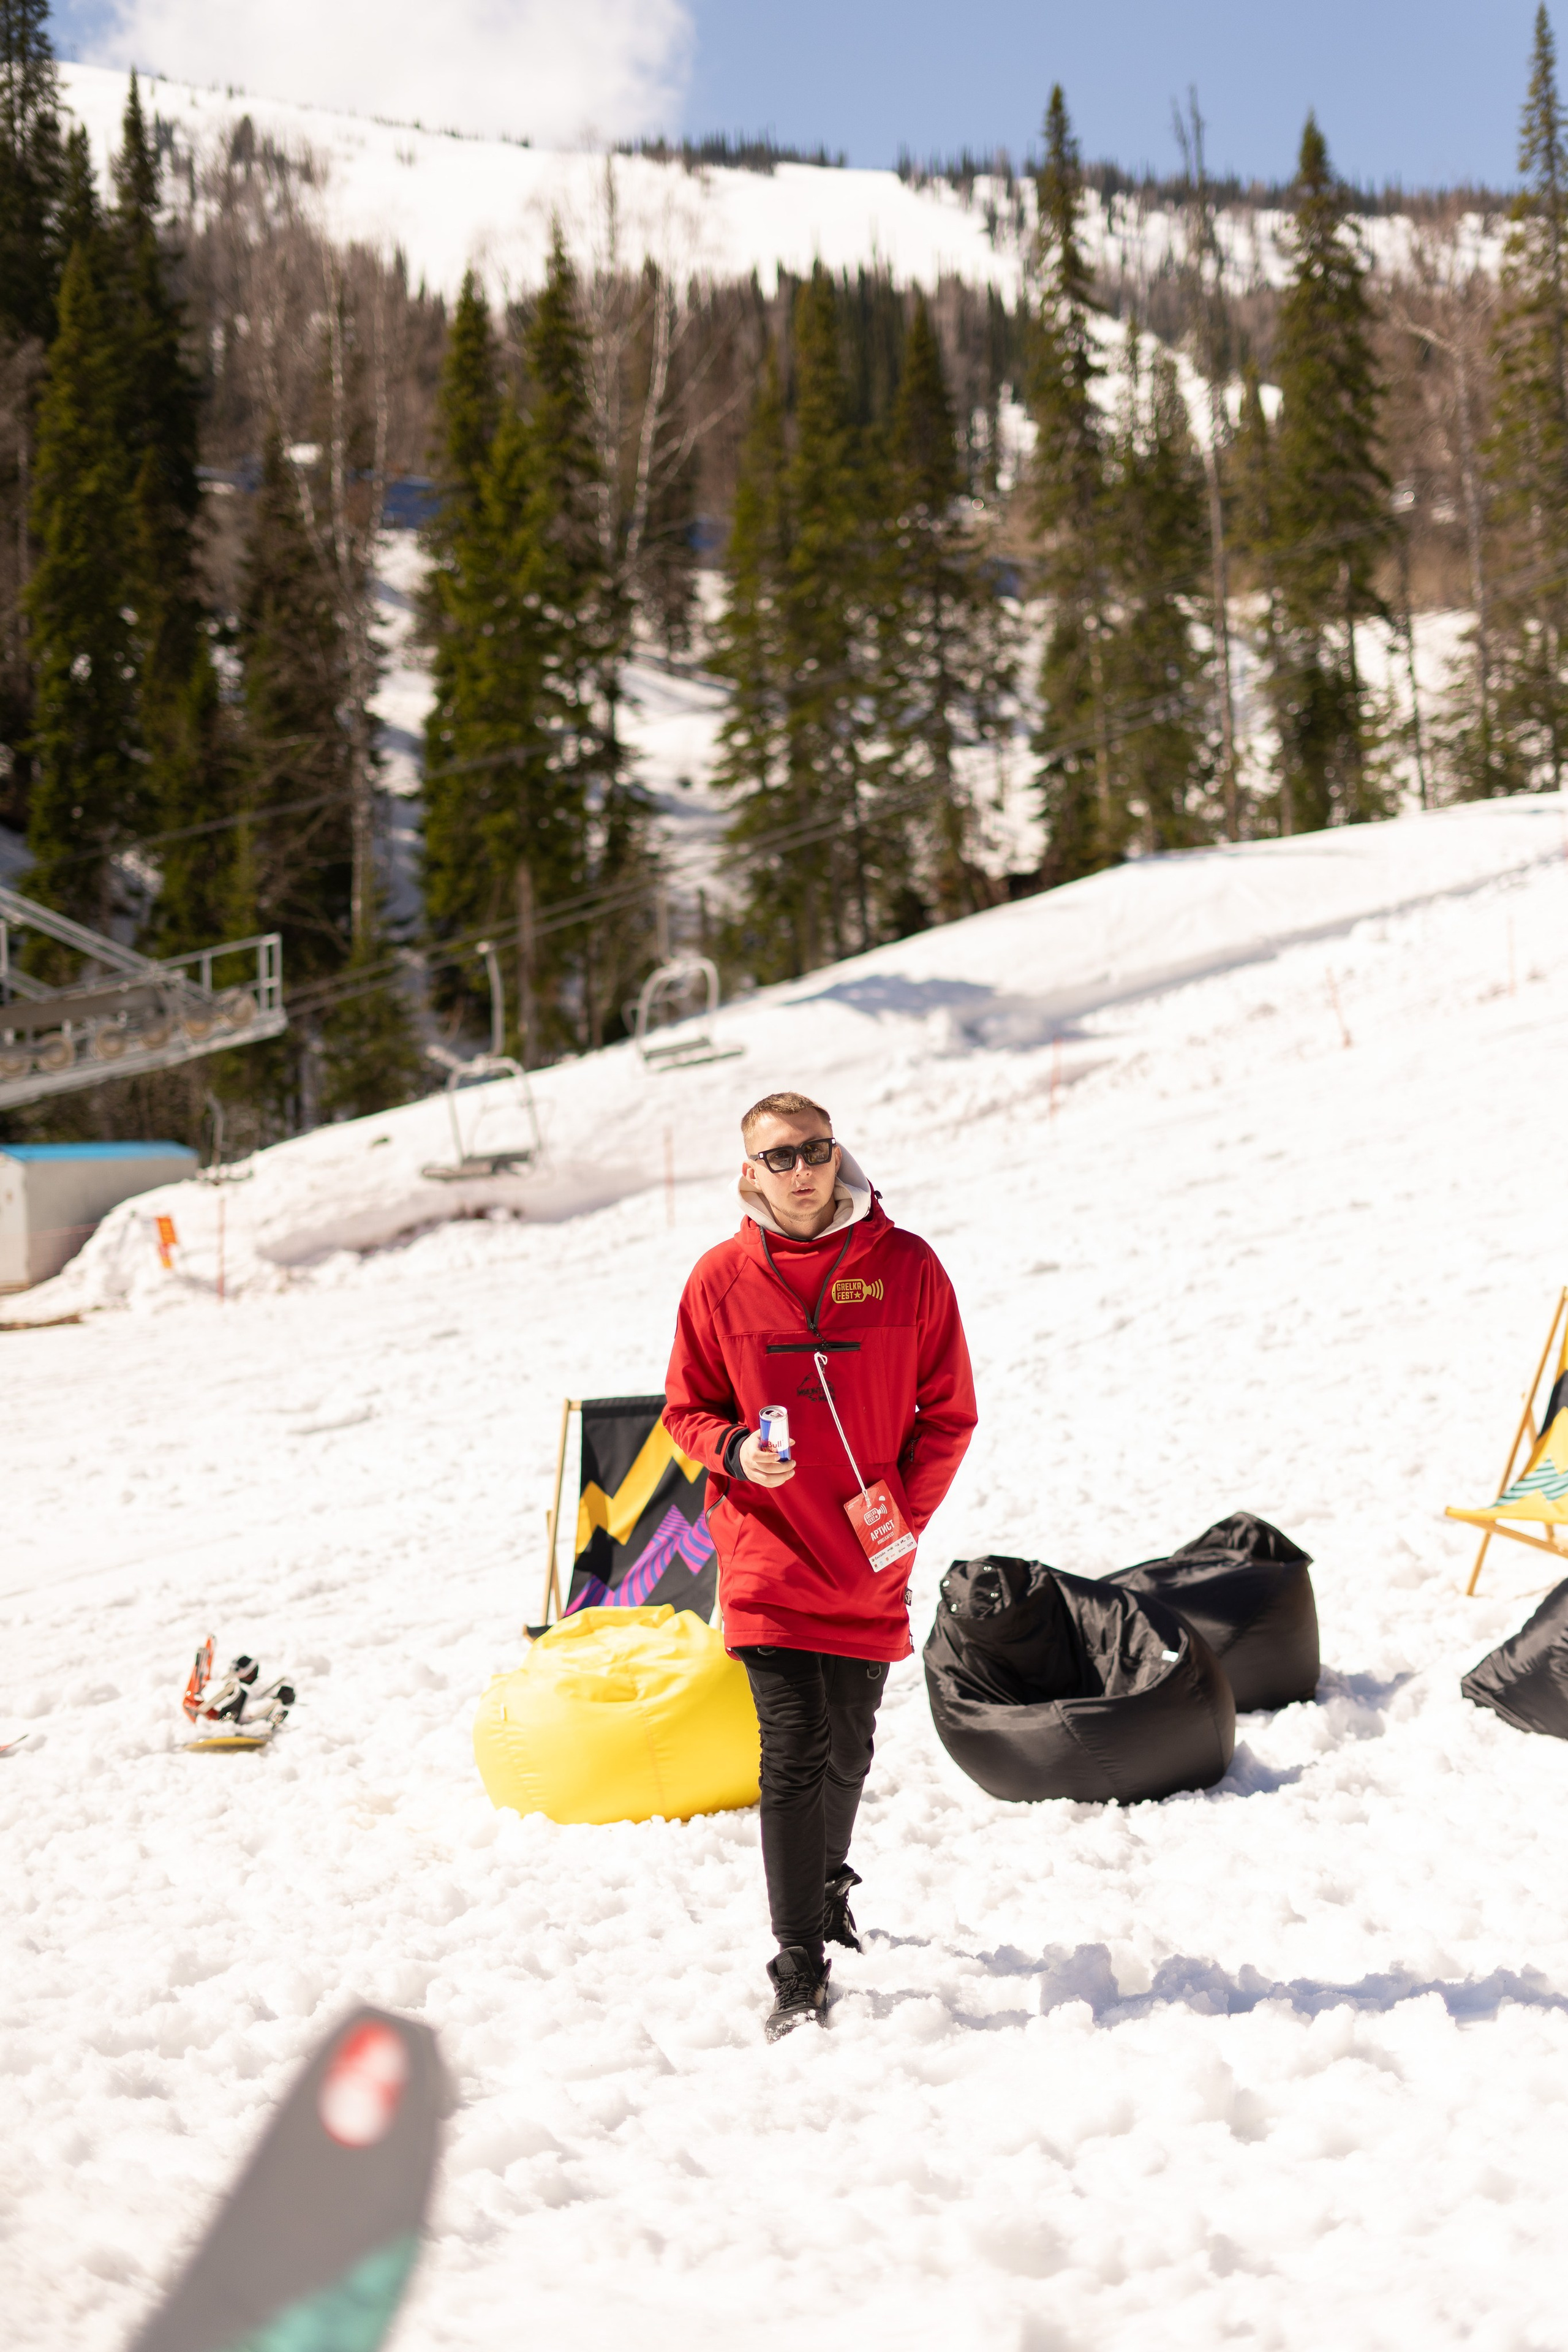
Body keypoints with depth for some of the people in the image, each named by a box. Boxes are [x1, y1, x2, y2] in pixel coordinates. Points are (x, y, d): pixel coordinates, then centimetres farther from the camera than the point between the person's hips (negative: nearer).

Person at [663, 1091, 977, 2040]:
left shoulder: (906, 1266, -3)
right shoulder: (722, 1280, -2)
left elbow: (948, 1411, 3)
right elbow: (687, 1409, 7)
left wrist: (904, 1516, -6)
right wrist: (736, 1453, -14)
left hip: (869, 1566, 2)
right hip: (766, 1557, -1)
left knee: (848, 1748, 15)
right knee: (795, 1748, -9)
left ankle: (827, 1883, 44)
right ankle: (800, 1968, -3)